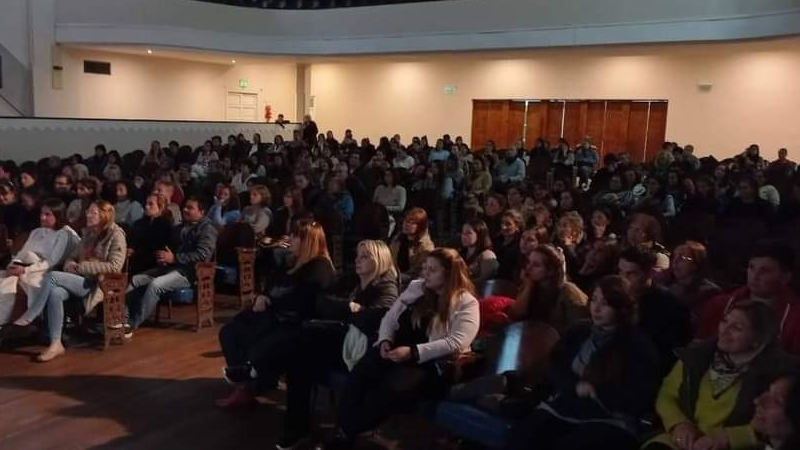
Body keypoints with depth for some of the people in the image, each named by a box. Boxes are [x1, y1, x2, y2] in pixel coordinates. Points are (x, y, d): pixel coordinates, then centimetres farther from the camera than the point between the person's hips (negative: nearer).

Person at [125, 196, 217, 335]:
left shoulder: (207, 228, -6)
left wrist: (174, 258, -19)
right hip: (170, 267, 9)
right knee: (135, 280, -6)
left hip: (188, 272, -9)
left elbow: (202, 255, -19)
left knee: (155, 285, -30)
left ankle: (132, 325, -24)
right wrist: (163, 257, 8)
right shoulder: (184, 226, 23)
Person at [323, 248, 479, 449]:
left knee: (392, 388, -33)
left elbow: (456, 342, -18)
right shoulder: (416, 287, 13)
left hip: (430, 363, -5)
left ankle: (346, 434, -20)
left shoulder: (466, 303, -5)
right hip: (396, 351, 5)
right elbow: (389, 319, 17)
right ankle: (342, 430, -26)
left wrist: (413, 352, -25)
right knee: (360, 374, -26)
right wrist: (385, 341, -6)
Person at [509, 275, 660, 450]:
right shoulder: (579, 332, 19)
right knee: (522, 434, -25)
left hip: (609, 419, -4)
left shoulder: (638, 345, 3)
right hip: (563, 407, 5)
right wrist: (576, 385, -5)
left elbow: (639, 398, -4)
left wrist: (596, 391, -7)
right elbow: (554, 367, 14)